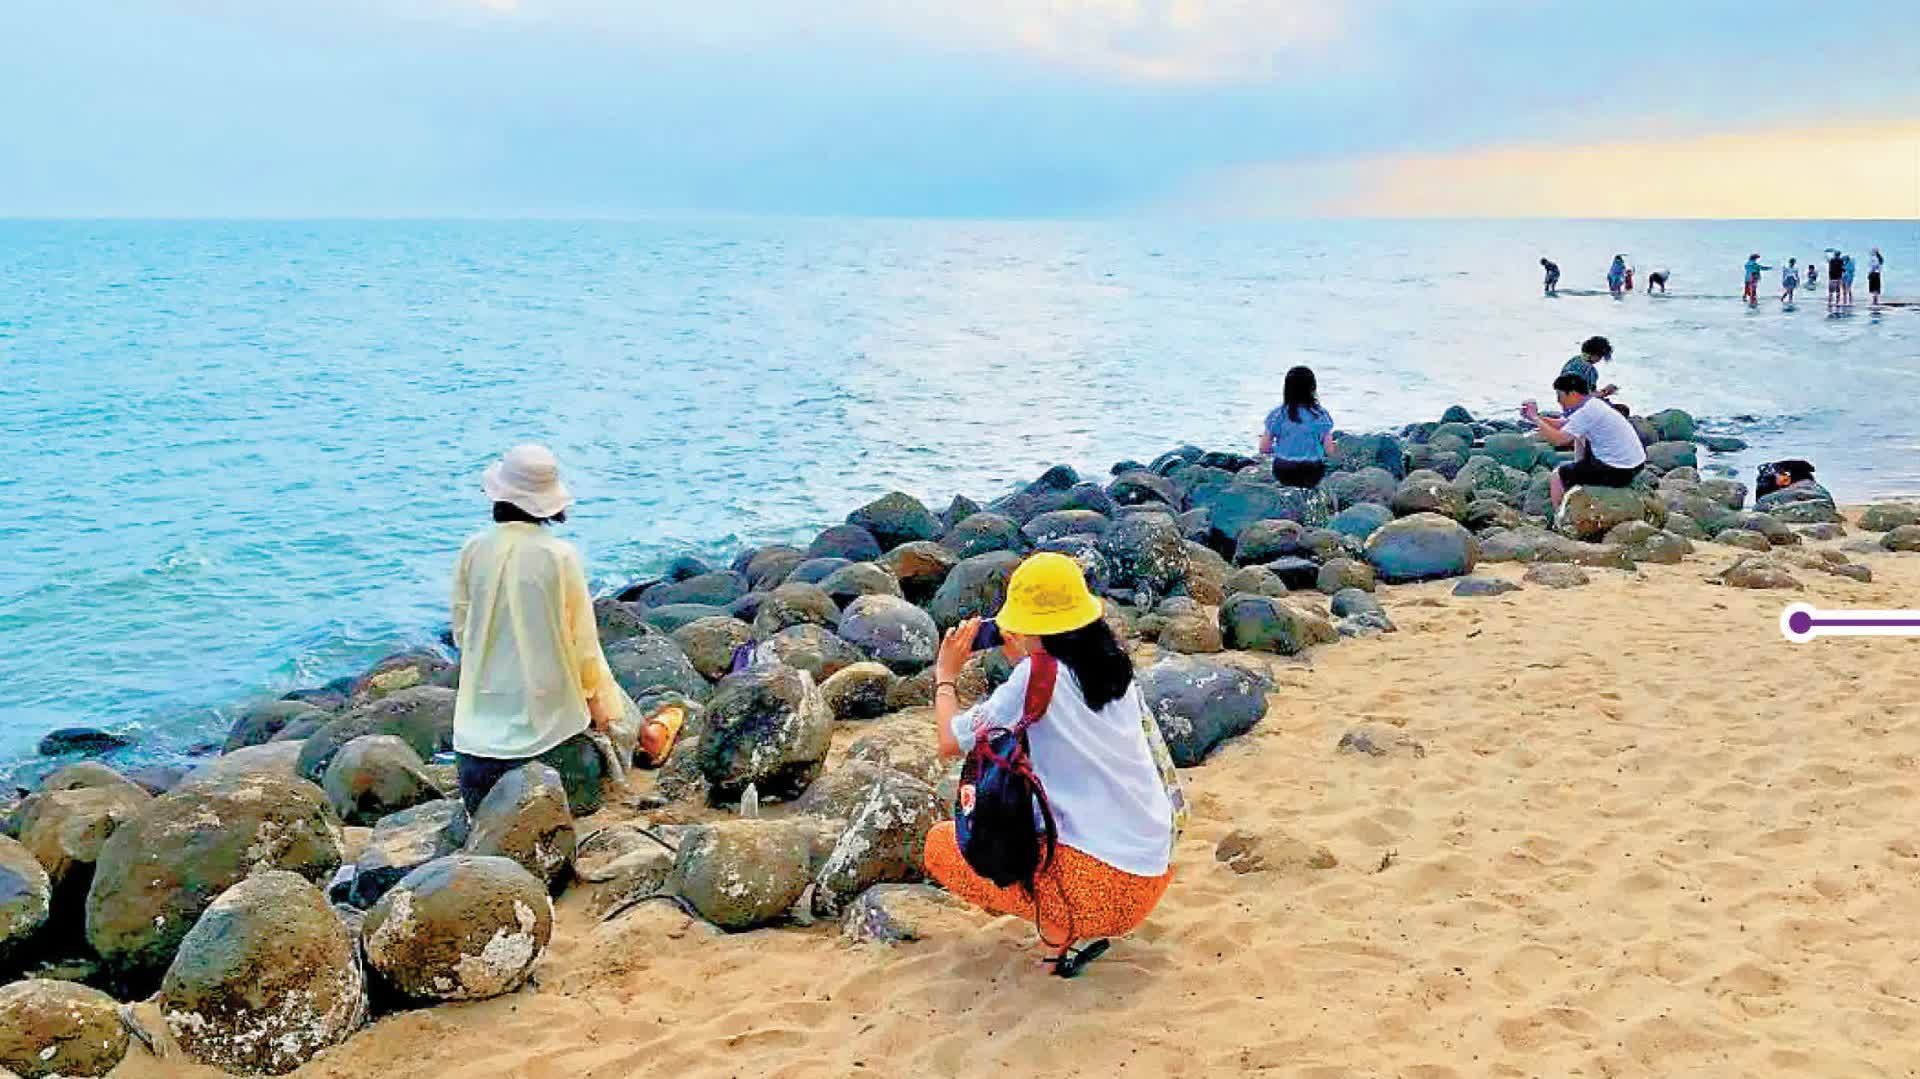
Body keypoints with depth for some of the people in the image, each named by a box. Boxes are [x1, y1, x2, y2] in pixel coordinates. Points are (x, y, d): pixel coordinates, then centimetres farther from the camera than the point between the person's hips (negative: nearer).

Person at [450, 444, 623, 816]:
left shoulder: (473, 551, -4)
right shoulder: (560, 555, -12)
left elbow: (460, 630, 7)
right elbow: (582, 636, -4)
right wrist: (597, 697, 9)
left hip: (486, 710, 3)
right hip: (550, 709, -3)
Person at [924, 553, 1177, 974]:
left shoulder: (1038, 673, -13)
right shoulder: (1114, 663, 6)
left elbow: (951, 741, -6)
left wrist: (945, 675, 9)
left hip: (1098, 885, -7)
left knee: (940, 844, 10)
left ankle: (1060, 924, 0)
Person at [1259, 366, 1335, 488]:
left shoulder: (1277, 415, -7)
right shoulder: (1321, 415, -7)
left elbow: (1264, 449, -4)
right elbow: (1329, 451, -6)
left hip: (1283, 474, 1)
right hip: (1313, 474, 0)